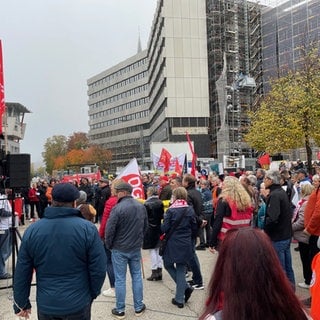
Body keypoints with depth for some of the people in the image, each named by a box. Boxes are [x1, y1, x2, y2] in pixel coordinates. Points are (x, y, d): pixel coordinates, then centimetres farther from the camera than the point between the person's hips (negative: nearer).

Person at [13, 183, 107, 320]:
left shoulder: (32, 230, -7)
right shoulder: (88, 229, -15)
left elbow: (21, 273, 0)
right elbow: (99, 270, -11)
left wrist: (22, 303, 12)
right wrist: (93, 294, 6)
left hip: (45, 305, 2)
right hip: (78, 304, -2)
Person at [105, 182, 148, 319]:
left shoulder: (118, 208, -20)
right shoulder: (142, 207, 1)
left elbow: (110, 230, -17)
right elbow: (145, 226, 11)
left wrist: (109, 245, -1)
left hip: (119, 249, -5)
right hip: (136, 248, 5)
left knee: (120, 279, 6)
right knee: (137, 276, 14)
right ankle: (138, 307, 24)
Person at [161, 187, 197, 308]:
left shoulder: (171, 210, -13)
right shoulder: (190, 210, 0)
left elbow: (165, 228, -13)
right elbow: (195, 228, 5)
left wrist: (161, 227, 10)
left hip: (173, 243, -4)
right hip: (186, 244, 4)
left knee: (169, 265, 17)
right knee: (181, 269, 11)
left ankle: (185, 287, 7)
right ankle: (180, 299, 12)